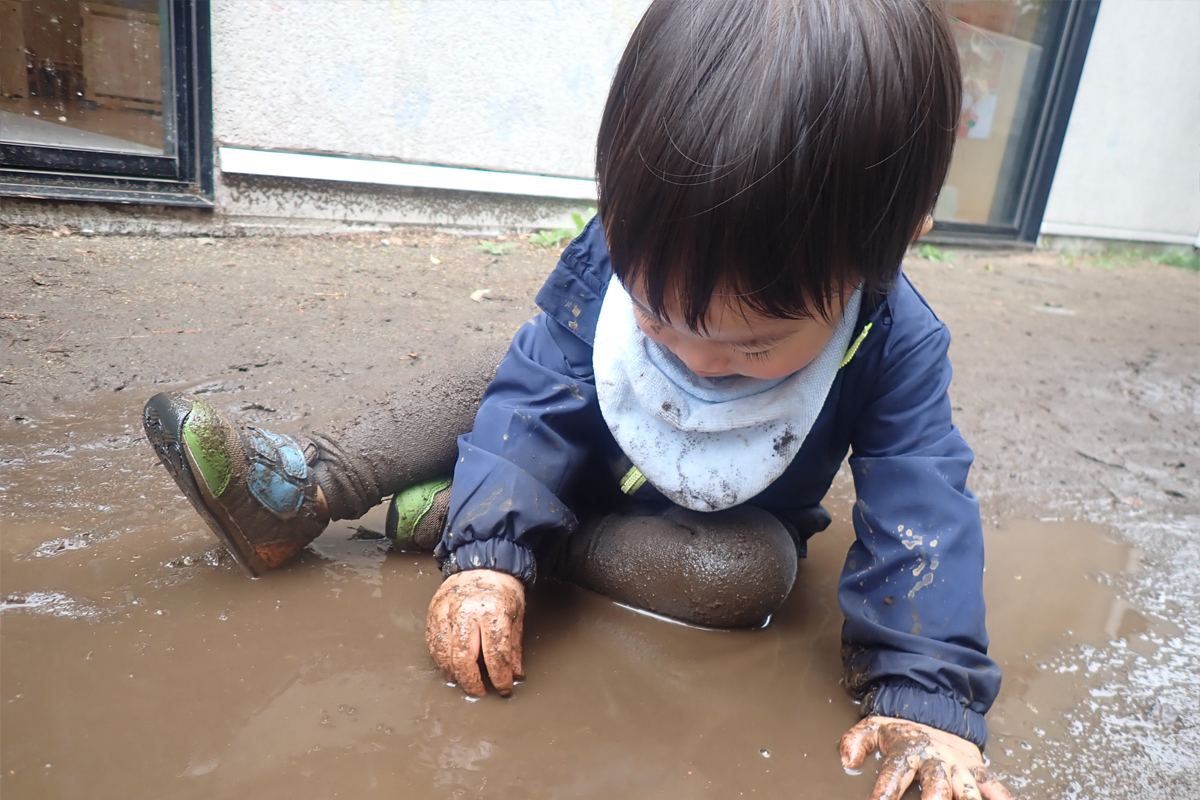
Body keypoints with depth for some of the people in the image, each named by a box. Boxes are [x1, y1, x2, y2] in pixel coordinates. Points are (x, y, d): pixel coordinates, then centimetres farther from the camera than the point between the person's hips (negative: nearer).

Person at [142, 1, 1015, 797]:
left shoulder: (895, 345, -29)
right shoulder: (613, 255, -26)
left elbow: (921, 513, -27)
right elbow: (539, 390, -25)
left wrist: (926, 700, -36)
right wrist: (488, 548, -36)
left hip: (724, 524, -1)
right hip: (587, 466, 2)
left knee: (754, 570, -33)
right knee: (498, 374, -13)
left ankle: (444, 511, -26)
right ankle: (309, 490, -12)